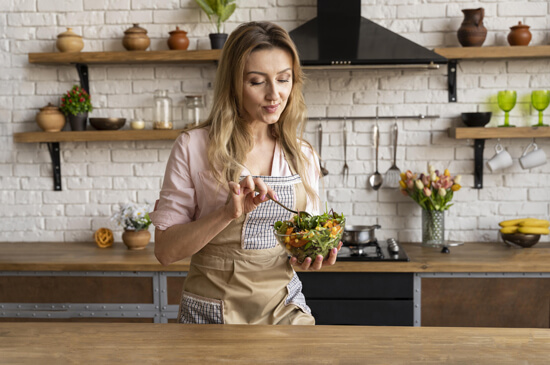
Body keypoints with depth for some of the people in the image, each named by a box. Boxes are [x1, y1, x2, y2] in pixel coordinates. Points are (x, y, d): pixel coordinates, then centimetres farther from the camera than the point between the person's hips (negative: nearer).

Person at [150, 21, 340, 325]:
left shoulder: (303, 156, 2)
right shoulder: (193, 147, -9)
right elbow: (165, 250, -10)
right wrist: (230, 212, -23)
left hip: (285, 310, 3)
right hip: (211, 310, -3)